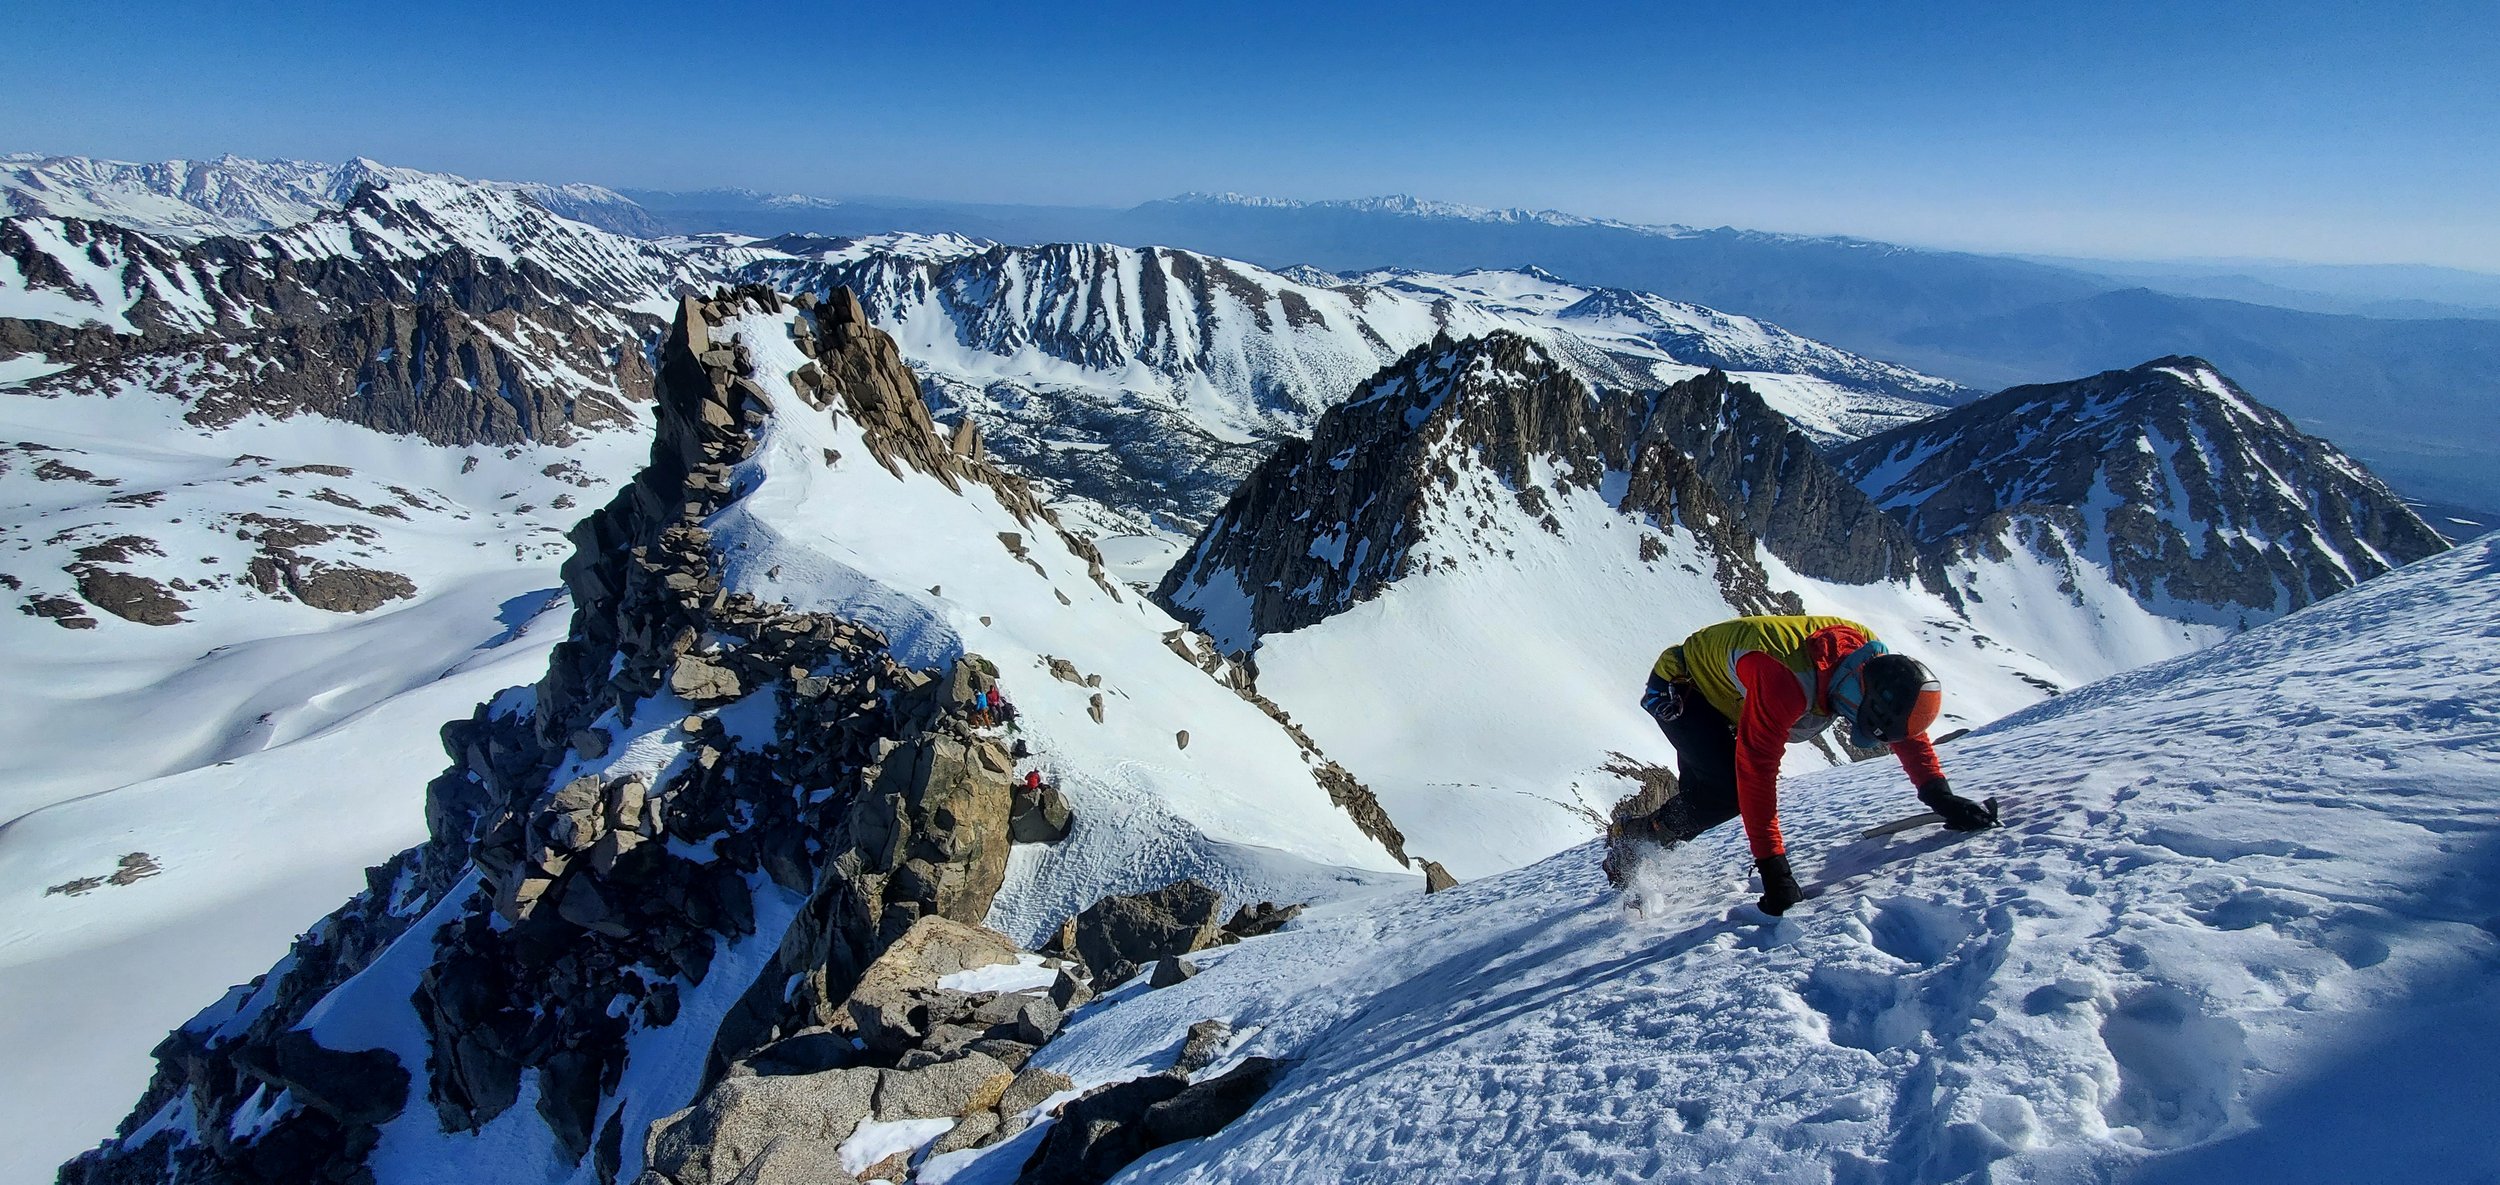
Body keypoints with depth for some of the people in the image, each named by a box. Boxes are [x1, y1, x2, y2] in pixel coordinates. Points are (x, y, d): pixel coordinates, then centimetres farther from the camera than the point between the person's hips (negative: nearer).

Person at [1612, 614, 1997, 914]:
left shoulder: (1875, 662, -18)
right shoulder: (1785, 680, -43)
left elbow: (1907, 731, -1)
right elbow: (1757, 771, -41)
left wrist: (1941, 797, -10)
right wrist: (1773, 869, -40)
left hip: (1722, 694, 8)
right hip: (1678, 690, -8)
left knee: (1702, 796, 5)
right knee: (1728, 790, -21)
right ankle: (1630, 838, -5)